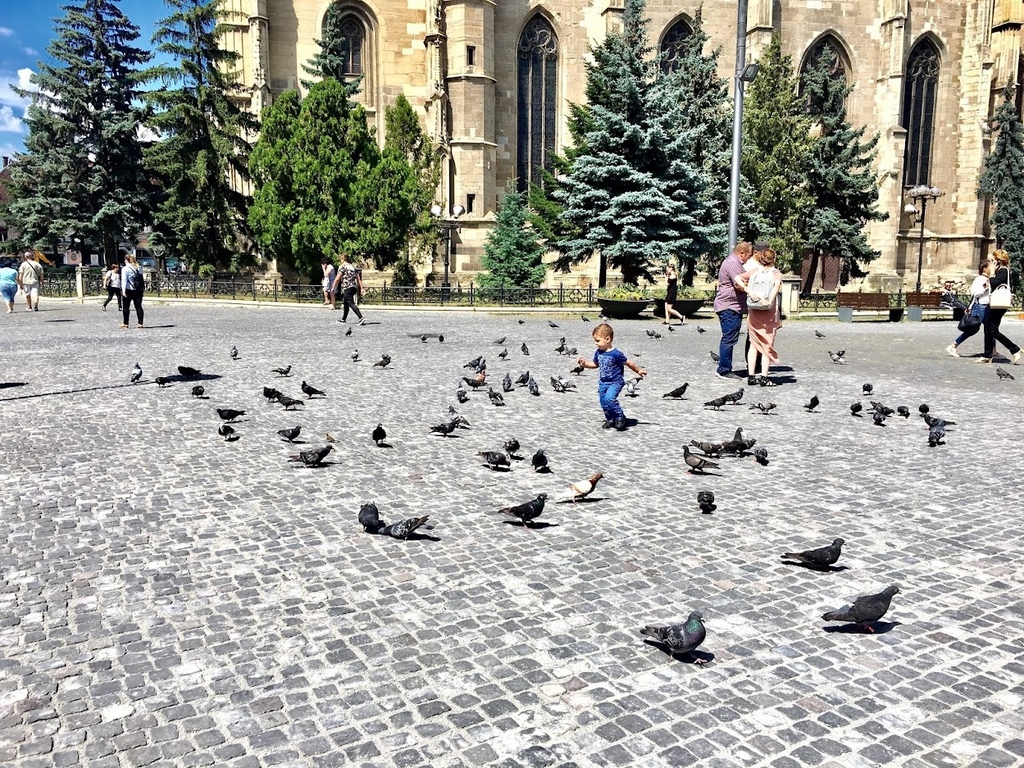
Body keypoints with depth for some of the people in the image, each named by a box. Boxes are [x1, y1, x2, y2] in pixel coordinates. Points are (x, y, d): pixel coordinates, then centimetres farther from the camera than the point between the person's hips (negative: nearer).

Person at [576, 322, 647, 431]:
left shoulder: (616, 354, -19)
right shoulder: (598, 353, 2)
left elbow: (628, 363, -8)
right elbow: (595, 364, 18)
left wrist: (639, 370, 2)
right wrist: (584, 363, 3)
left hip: (615, 382, -7)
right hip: (603, 382, 7)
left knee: (609, 398, -26)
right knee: (603, 402, 7)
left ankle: (620, 416, -8)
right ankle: (610, 419, 26)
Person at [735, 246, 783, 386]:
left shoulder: (754, 271, 5)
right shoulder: (776, 273, -2)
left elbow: (738, 279, -8)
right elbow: (777, 285, -21)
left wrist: (748, 291, -9)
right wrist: (770, 300, -27)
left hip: (753, 312, 3)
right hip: (769, 313, -3)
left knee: (754, 344, 12)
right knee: (767, 345, 5)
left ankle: (751, 376, 10)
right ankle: (764, 377, 2)